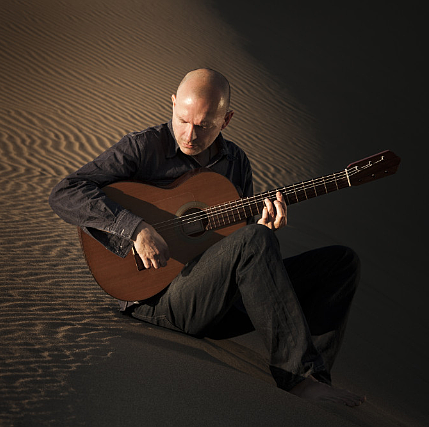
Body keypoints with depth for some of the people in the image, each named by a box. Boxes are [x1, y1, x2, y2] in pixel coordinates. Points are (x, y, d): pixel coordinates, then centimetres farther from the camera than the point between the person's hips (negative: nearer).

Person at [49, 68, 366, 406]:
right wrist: (136, 229, -26)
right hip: (159, 295, -7)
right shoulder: (142, 148, -6)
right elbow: (64, 194, -15)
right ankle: (299, 375, -25)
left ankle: (311, 376, -11)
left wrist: (264, 228, -7)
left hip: (227, 296, 7)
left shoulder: (236, 162, 12)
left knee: (342, 261, -1)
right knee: (255, 240, -35)